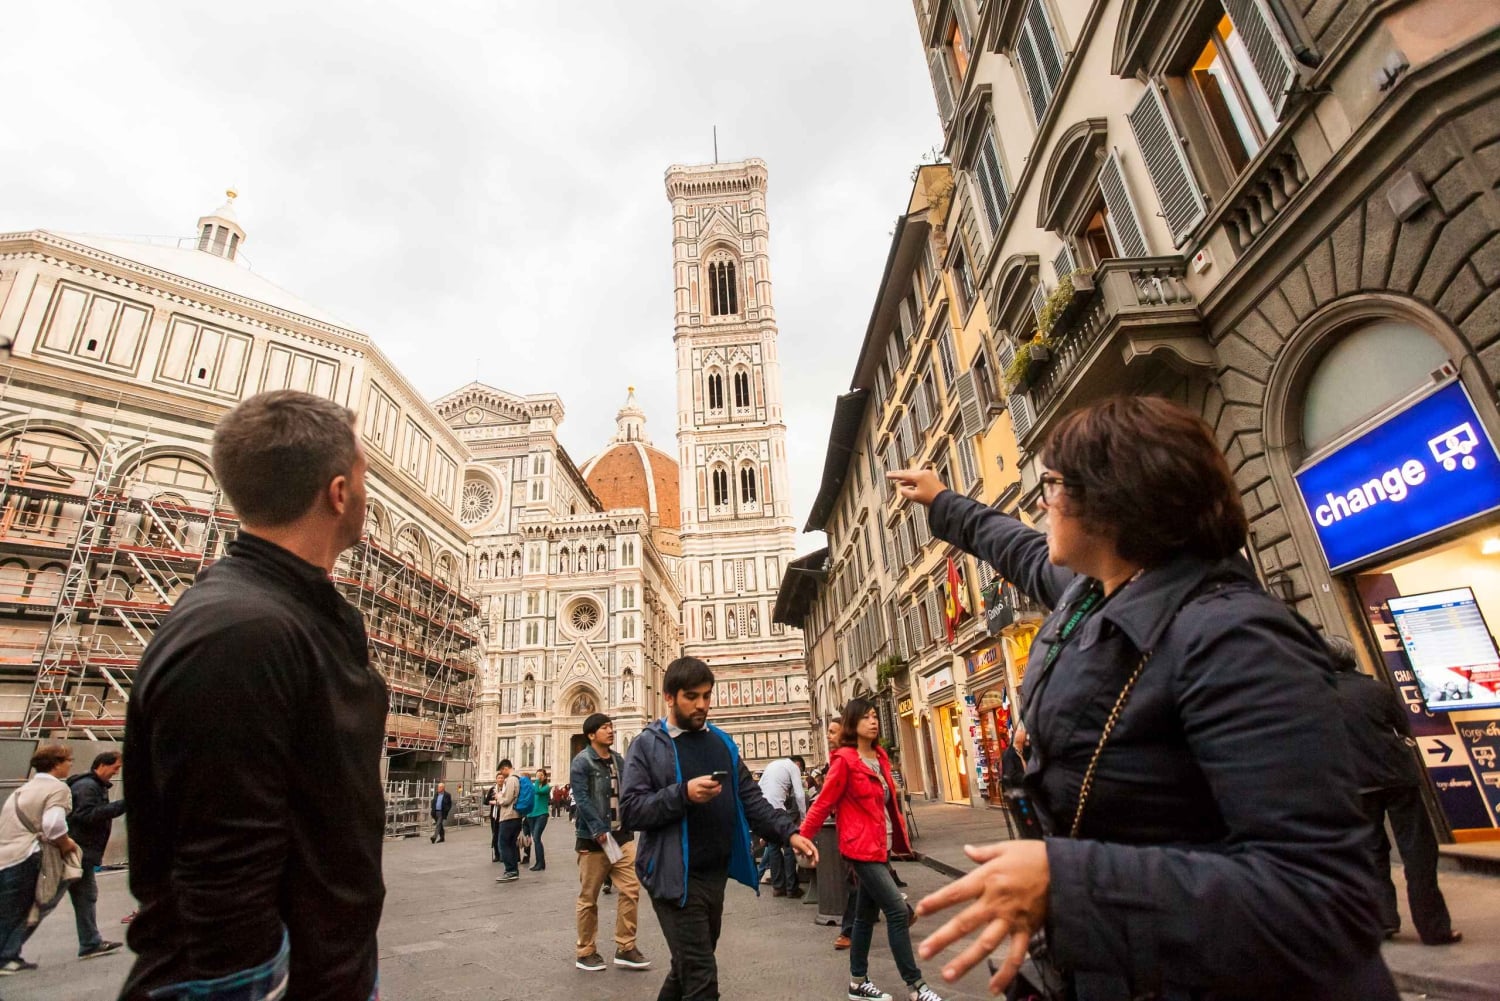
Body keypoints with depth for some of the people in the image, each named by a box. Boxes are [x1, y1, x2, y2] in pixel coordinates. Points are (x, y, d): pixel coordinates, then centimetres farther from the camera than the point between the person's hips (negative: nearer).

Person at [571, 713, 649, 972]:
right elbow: (582, 799, -18)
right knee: (589, 897, 7)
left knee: (631, 889, 1)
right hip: (594, 838, -6)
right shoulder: (582, 761, -10)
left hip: (621, 835, 6)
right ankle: (585, 951, 23)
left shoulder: (617, 760, 11)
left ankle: (625, 948, 14)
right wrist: (599, 831, -23)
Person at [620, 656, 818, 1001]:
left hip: (715, 874, 6)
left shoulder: (721, 741, 9)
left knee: (688, 967, 21)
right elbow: (629, 811, -14)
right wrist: (683, 793, -25)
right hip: (676, 878, -6)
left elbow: (749, 797, 9)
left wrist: (787, 832, -4)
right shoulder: (647, 745, -8)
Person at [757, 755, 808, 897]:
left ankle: (777, 887, 19)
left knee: (773, 847, 15)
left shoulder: (772, 764, 25)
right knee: (789, 847, 3)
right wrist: (804, 817, 6)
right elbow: (799, 795, -4)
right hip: (776, 809, -7)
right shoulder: (793, 767, 4)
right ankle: (791, 888, 7)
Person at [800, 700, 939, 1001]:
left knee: (866, 915, 17)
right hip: (862, 848, -8)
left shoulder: (880, 756, 7)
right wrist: (801, 837, -10)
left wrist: (899, 835, 15)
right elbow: (824, 803, -13)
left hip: (880, 846, 8)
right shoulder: (844, 759, -16)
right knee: (897, 911, -8)